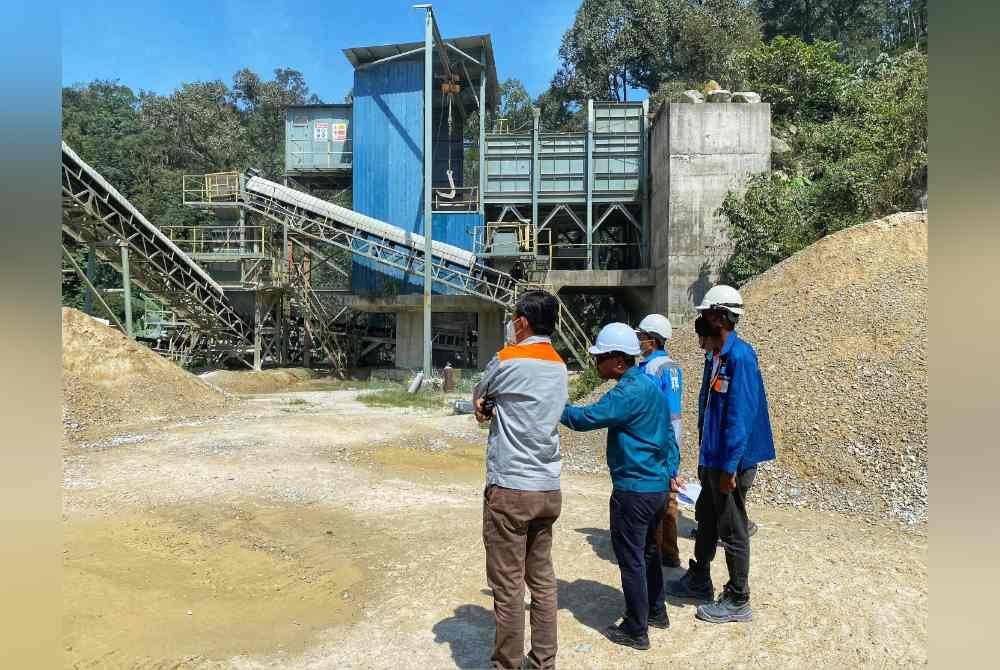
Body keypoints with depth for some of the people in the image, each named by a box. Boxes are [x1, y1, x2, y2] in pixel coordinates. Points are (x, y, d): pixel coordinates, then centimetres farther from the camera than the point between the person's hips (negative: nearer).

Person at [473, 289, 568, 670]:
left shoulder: (507, 361, -11)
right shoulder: (559, 367, 10)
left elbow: (478, 398, 7)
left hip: (510, 489, -7)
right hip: (549, 489, 7)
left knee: (507, 586, 4)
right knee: (542, 579, 16)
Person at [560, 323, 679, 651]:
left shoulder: (630, 391, -21)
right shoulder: (649, 384, 9)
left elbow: (587, 417, -25)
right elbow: (668, 435, 14)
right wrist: (668, 471, 17)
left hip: (633, 489, -10)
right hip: (656, 485, 10)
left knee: (631, 559, 4)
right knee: (648, 551, 24)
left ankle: (636, 631, 17)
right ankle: (656, 611, 40)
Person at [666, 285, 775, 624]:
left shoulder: (740, 357, -21)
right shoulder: (715, 357, 8)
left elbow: (741, 416, -24)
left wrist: (729, 467, -23)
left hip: (730, 462, -9)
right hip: (710, 458, 9)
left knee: (732, 531, 6)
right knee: (706, 520, 22)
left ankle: (738, 602, 23)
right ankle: (698, 580, 39)